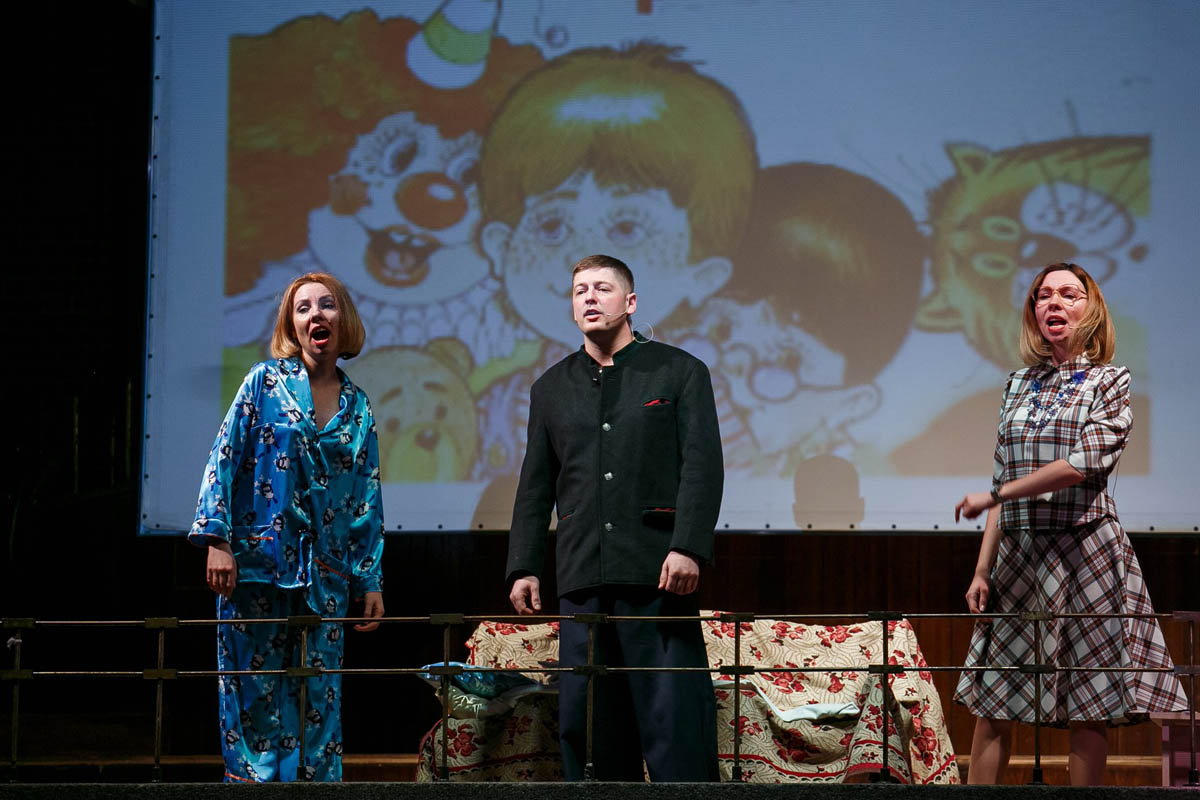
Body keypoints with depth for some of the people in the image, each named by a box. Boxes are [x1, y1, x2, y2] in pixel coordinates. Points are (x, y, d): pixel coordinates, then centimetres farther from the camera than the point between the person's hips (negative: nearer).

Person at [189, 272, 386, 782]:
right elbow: (225, 459, -3)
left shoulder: (357, 406, 11)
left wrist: (370, 580, 9)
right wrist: (217, 540, -13)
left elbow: (367, 497, 13)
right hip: (258, 564, -3)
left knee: (322, 697, 4)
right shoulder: (266, 381, 1)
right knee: (257, 695, -2)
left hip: (325, 571, 3)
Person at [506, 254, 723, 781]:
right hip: (582, 578, 4)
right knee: (583, 714, 2)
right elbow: (534, 488, 18)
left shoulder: (678, 371, 7)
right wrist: (523, 568, 8)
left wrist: (687, 548, -13)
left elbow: (703, 467, -1)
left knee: (672, 709, -8)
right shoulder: (552, 388, 18)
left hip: (657, 572, -4)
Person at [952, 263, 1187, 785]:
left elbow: (1083, 464, -14)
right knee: (990, 701, 2)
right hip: (1018, 554, 4)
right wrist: (982, 570, 7)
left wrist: (993, 496, -10)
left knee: (1087, 706, -2)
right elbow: (1005, 480, 13)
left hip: (1084, 552, -4)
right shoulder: (1019, 385, 14)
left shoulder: (1109, 381, 0)